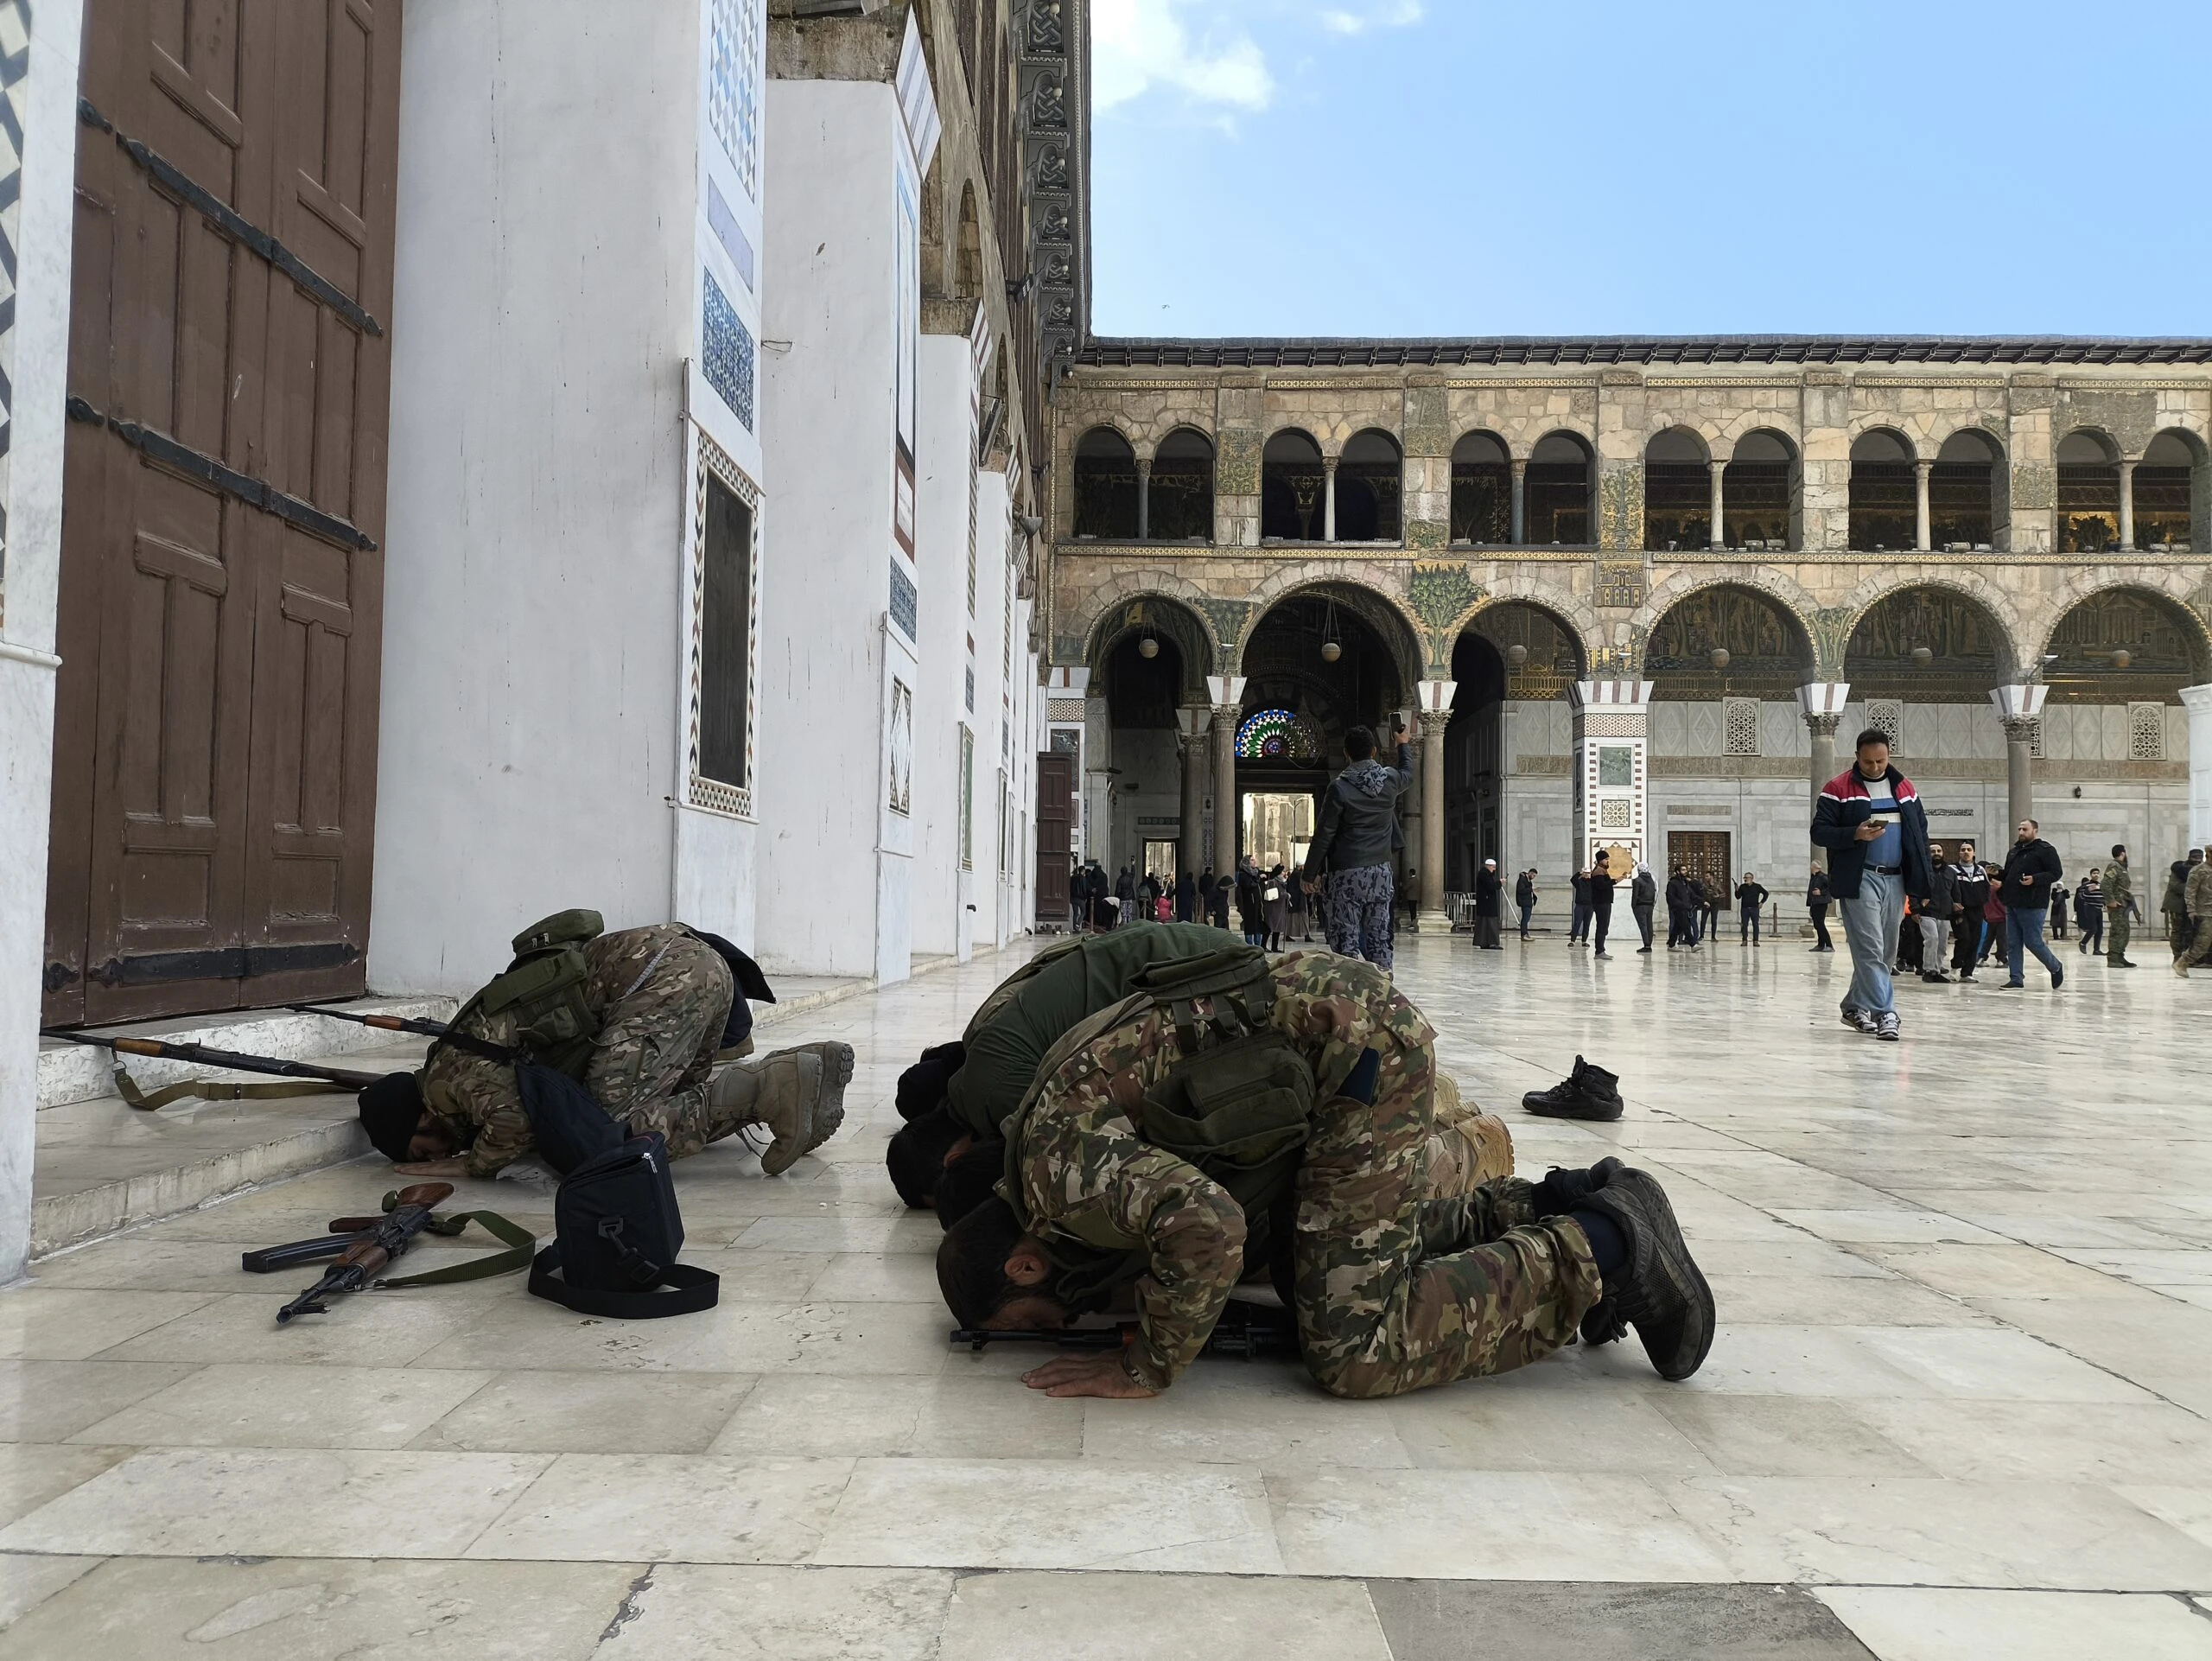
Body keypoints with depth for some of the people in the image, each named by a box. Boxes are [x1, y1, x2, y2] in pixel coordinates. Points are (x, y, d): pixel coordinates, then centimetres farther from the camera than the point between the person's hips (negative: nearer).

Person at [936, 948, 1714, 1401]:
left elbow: (1204, 1223, -33)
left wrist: (1148, 1367, -19)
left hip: (1359, 1040, -10)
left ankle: (1601, 1251, -1)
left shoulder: (1056, 1168, -17)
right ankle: (1548, 1208, 18)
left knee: (1350, 1349, -9)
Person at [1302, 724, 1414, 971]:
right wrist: (1403, 745, 46)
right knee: (1379, 940, 9)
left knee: (1345, 941, -5)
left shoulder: (1339, 787, -12)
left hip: (1347, 874, -5)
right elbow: (1408, 773, 29)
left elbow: (1323, 836, -9)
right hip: (1381, 872, 5)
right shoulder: (1390, 780, 2)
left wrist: (1309, 873, -1)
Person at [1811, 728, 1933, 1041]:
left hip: (1895, 880, 6)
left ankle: (1855, 1007, 23)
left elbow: (1921, 831, 16)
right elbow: (1819, 833, -5)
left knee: (1885, 952, 10)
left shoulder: (1904, 787, 13)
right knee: (1870, 950, -10)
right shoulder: (1838, 789, -2)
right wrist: (1856, 834, -22)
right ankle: (1885, 1014, -12)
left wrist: (1923, 879, 7)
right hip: (1859, 880, -6)